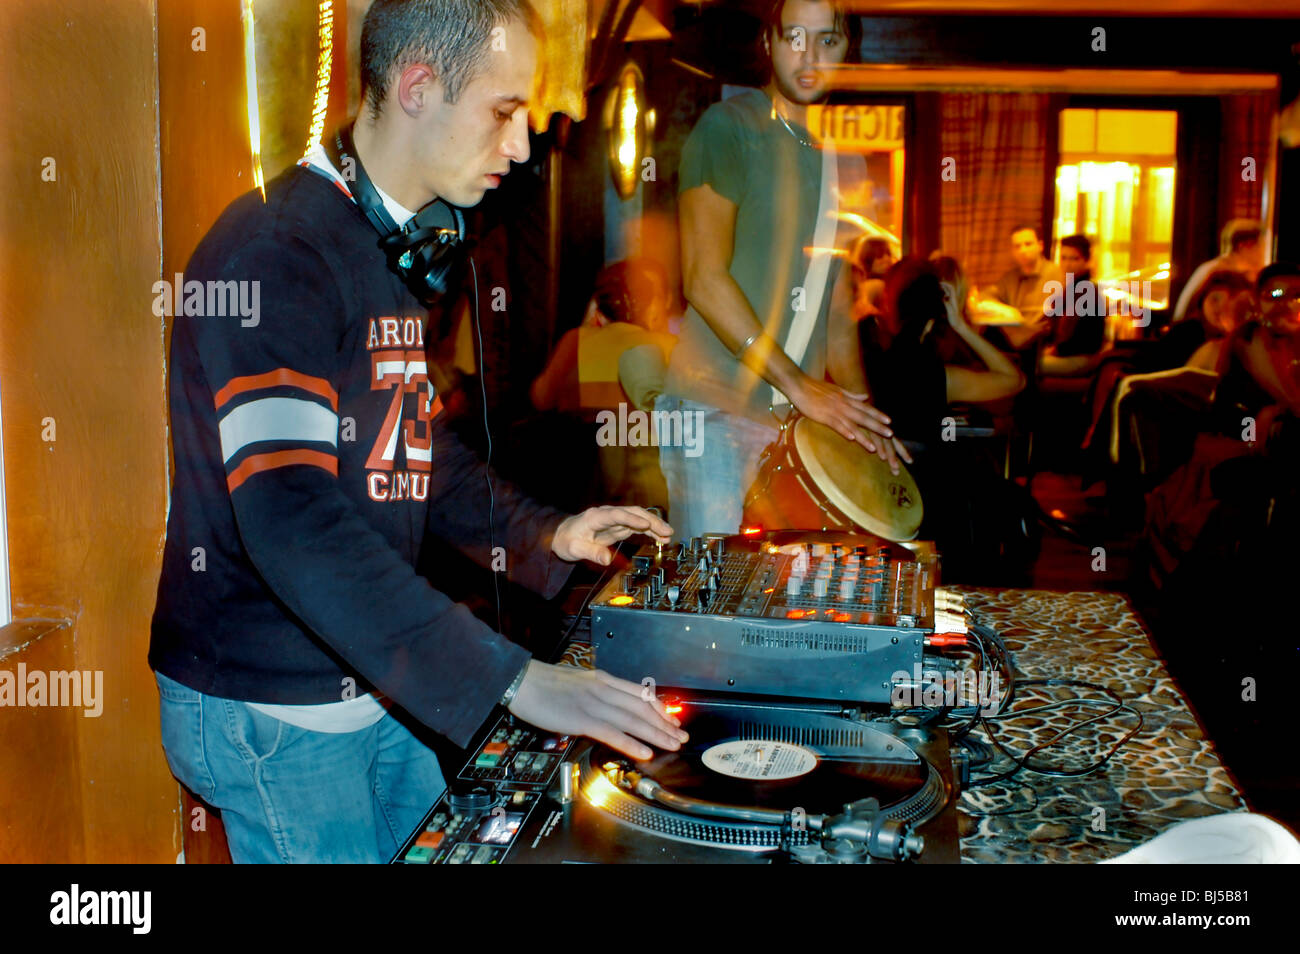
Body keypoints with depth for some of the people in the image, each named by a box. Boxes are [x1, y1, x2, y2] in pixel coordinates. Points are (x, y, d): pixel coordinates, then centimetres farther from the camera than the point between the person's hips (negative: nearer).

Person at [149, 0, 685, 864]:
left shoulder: (392, 253, 11)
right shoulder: (276, 252, -22)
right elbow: (292, 525, -32)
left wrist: (542, 536, 9)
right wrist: (514, 678, -35)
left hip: (371, 685, 9)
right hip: (272, 709, -9)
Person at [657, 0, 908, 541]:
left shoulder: (841, 158, 15)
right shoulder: (728, 127, -5)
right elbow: (704, 278, -15)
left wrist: (861, 416, 10)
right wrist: (797, 383, -18)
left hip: (799, 422, 6)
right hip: (715, 414, -6)